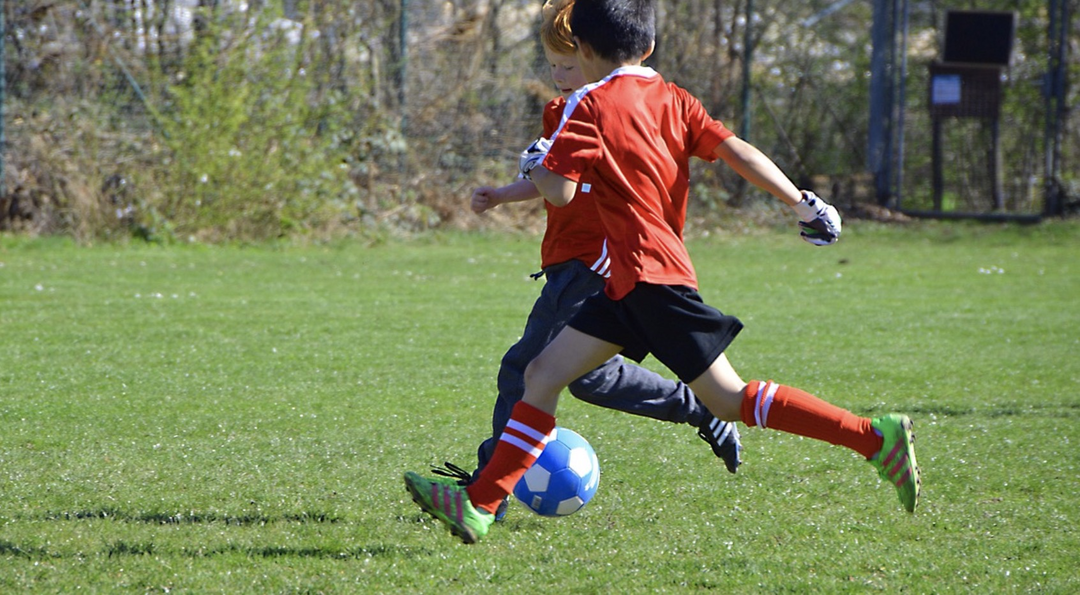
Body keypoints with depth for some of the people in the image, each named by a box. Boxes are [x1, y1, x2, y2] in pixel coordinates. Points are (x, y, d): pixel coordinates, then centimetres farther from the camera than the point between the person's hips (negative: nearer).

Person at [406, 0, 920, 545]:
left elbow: (560, 191, -16)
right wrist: (803, 203, 0)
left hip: (651, 275, -9)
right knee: (543, 373, 6)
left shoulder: (591, 106, -8)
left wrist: (534, 167, 6)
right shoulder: (671, 99, 12)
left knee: (730, 400, -8)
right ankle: (479, 504, 3)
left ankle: (875, 438, -10)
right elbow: (737, 151, 2)